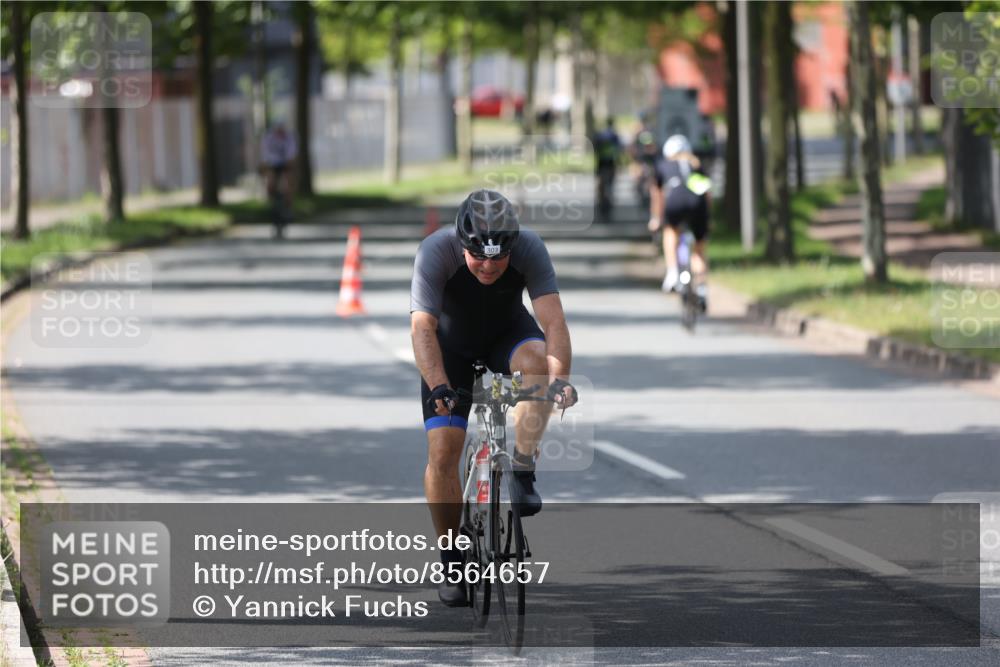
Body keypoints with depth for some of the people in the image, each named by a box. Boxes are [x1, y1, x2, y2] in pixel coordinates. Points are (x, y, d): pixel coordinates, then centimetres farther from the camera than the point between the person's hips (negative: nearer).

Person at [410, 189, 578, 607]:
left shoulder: (529, 249, -29)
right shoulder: (436, 252, -32)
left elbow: (553, 322, -36)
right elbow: (422, 327, -40)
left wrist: (559, 379, -54)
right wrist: (438, 387, -55)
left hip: (507, 333, 1)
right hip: (451, 343, -1)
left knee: (536, 359, -35)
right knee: (443, 451, -12)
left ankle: (523, 472, -20)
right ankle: (451, 561, 4)